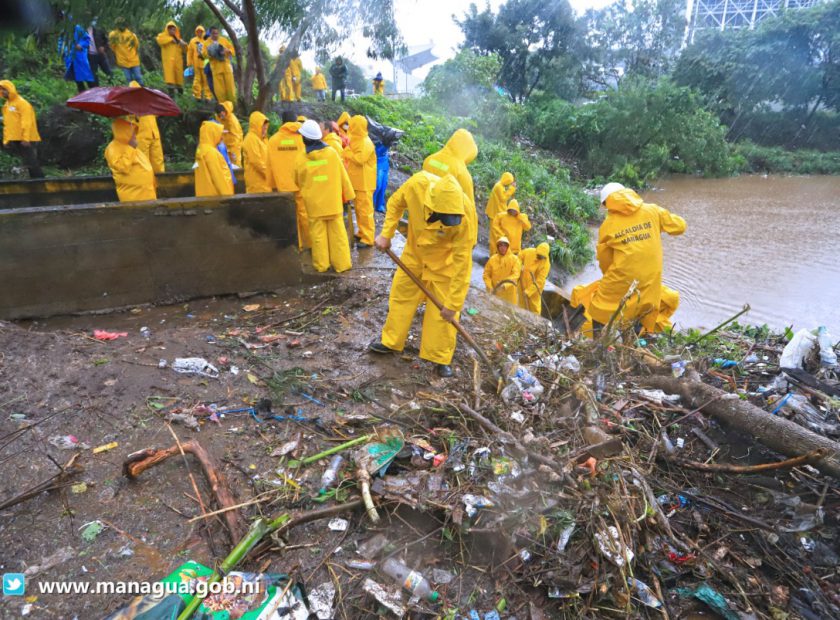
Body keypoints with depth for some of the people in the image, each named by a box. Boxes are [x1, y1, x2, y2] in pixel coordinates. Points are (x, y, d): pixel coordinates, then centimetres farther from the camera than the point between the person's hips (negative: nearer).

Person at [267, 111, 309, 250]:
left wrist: (273, 183, 13)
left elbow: (270, 164, 6)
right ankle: (309, 242, 13)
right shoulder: (302, 137, -3)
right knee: (304, 213, 7)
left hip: (283, 184, 2)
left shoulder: (273, 140, 3)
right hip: (301, 183, -2)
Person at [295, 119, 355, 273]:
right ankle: (342, 263, 10)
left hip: (314, 203, 0)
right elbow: (343, 176, 0)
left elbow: (298, 182, 11)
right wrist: (348, 195, 9)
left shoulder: (301, 159, -4)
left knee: (318, 234, 9)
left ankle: (321, 264, 14)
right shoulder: (331, 152, -6)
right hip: (333, 201, 0)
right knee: (337, 233, 6)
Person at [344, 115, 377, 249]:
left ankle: (368, 239, -4)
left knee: (365, 210, -7)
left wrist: (347, 151, -14)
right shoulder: (357, 140, 13)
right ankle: (362, 233, 28)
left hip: (364, 183, -10)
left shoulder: (366, 143, -16)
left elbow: (359, 159, -27)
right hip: (357, 182, 10)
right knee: (359, 209, 17)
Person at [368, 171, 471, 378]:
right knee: (401, 295, 14)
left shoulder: (463, 216, -37)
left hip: (444, 262, -3)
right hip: (415, 253, 4)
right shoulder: (417, 184, -32)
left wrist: (452, 303, -26)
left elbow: (461, 261, -30)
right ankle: (391, 341, 33)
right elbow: (396, 203, -6)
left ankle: (441, 359, 15)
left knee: (443, 310, -2)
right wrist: (386, 234, -10)